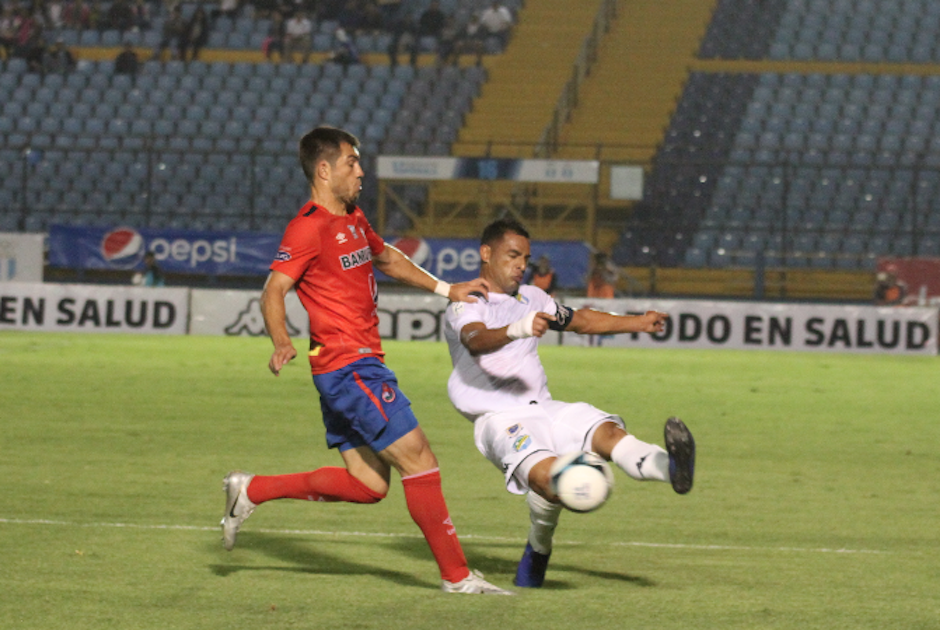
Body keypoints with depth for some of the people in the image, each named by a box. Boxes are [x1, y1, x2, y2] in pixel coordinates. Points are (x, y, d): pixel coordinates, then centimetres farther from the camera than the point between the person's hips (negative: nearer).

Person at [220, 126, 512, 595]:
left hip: (361, 366, 10)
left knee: (367, 486, 9)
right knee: (418, 459, -10)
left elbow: (386, 258, 34)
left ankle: (252, 491, 16)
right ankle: (456, 575, -4)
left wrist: (445, 289, 30)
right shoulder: (310, 227, -13)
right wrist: (281, 343, -35)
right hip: (350, 367, -10)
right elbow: (273, 292, -18)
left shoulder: (352, 219, 17)